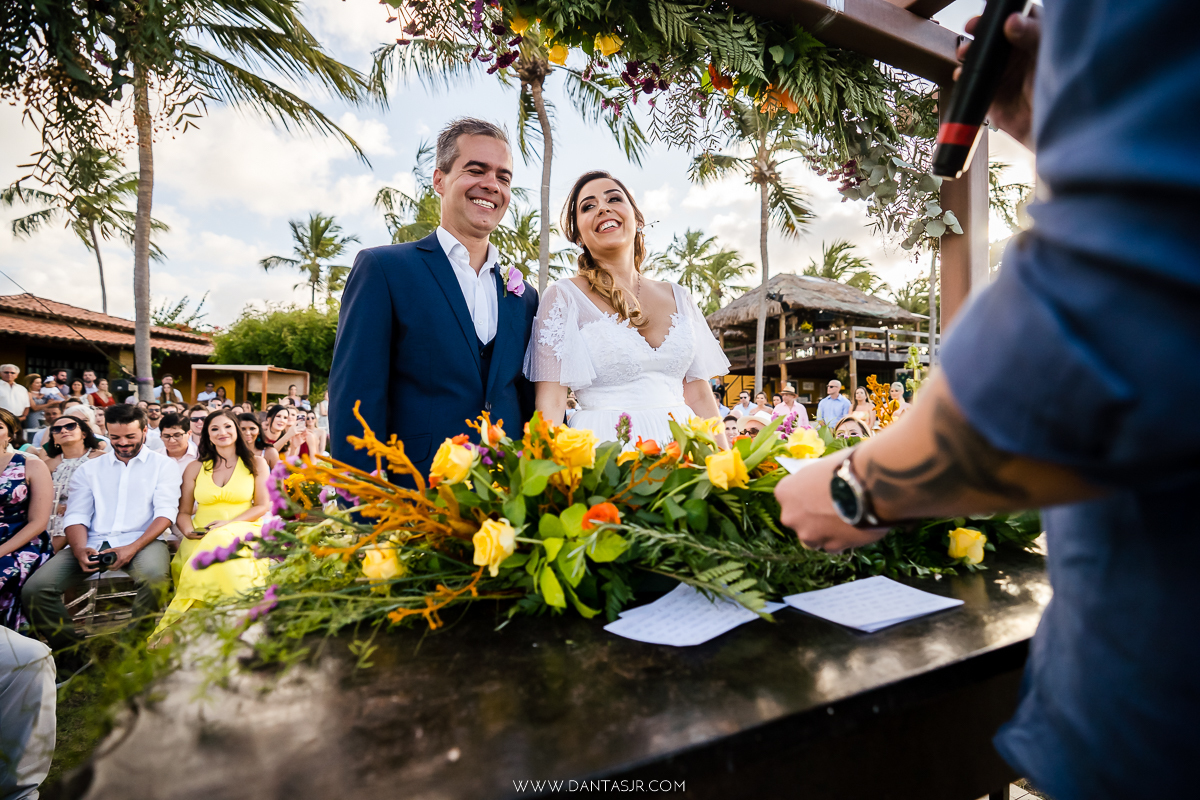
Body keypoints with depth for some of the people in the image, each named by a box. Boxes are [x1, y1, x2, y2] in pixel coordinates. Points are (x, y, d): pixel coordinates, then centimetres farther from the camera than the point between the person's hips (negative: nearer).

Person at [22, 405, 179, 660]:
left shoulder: (162, 465, 9)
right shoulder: (89, 469, 19)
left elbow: (165, 512, -2)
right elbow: (76, 515, 10)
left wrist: (132, 548, -18)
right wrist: (80, 550, -12)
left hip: (142, 540, -4)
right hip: (93, 542, 4)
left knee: (154, 576, -36)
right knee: (35, 589, -19)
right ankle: (73, 655, -1)